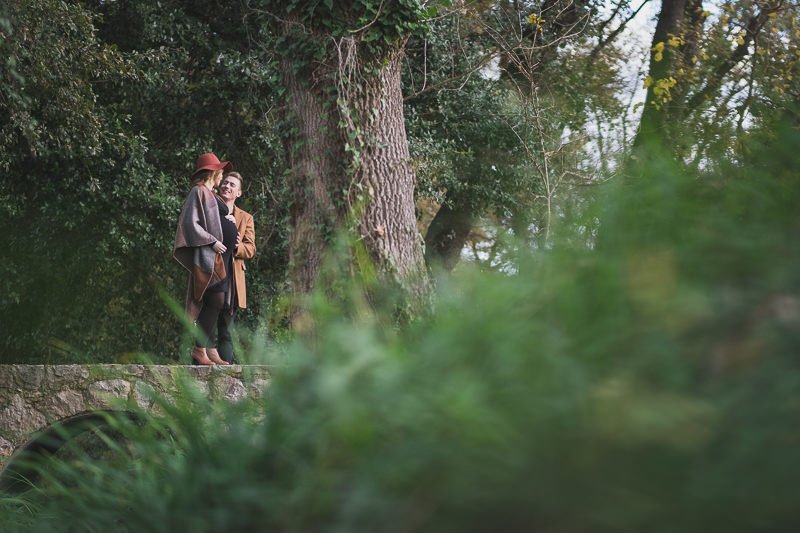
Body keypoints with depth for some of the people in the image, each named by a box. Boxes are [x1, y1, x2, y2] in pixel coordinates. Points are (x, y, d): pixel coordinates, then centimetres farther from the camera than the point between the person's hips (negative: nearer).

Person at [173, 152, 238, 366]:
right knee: (216, 300, -14)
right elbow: (191, 223, -13)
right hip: (209, 255, -9)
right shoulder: (199, 192, -4)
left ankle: (209, 349, 5)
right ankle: (201, 348, -12)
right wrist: (213, 241, -17)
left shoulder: (211, 195, 23)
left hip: (222, 257, 9)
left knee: (218, 304, 5)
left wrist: (228, 222, 13)